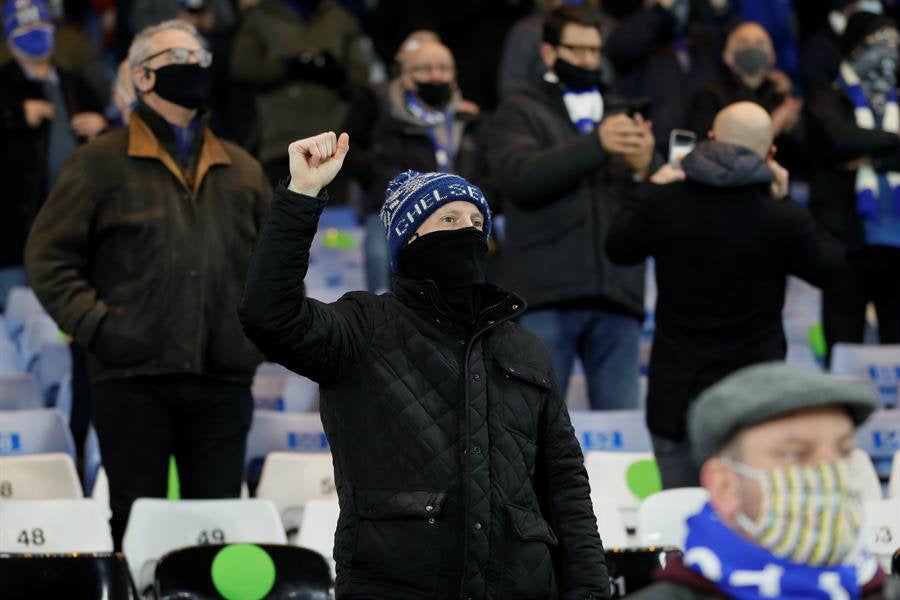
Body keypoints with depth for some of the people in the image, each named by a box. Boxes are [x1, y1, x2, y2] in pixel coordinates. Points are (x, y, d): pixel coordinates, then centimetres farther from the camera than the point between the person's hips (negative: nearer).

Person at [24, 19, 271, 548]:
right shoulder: (102, 163, 3)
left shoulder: (243, 171, 17)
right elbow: (48, 256, 1)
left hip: (224, 379, 4)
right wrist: (94, 324, -11)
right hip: (134, 377, -4)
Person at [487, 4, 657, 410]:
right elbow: (519, 176, -10)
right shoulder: (520, 112, 11)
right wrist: (596, 144, -20)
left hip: (616, 296, 3)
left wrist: (645, 168, -11)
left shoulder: (622, 116, 21)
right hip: (545, 296, -3)